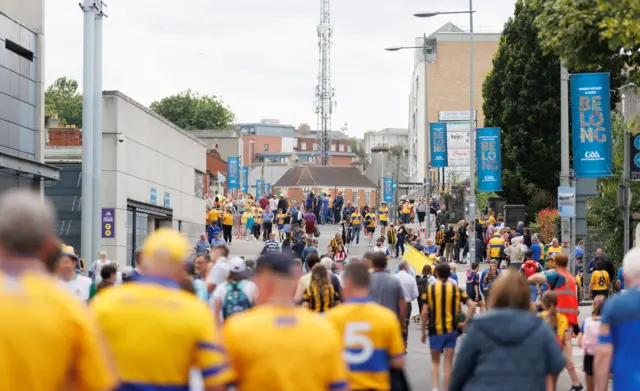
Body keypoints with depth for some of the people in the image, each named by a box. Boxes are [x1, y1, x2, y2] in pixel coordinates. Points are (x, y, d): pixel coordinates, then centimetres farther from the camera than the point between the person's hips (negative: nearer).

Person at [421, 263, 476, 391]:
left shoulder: (430, 289, -3)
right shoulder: (456, 289, 1)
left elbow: (424, 312, -5)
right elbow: (472, 305, -8)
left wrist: (423, 331, 3)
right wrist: (465, 323, -1)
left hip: (435, 331, -1)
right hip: (451, 331, 1)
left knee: (435, 362, 13)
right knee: (448, 364, 9)